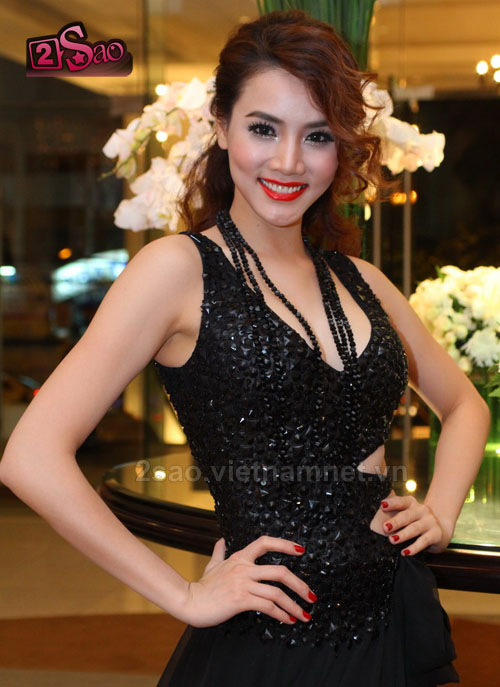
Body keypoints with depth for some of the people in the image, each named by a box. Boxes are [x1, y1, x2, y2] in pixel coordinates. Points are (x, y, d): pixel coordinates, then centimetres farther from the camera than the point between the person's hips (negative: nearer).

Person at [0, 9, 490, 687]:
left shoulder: (358, 279, 7)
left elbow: (464, 403, 24)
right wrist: (186, 597, -14)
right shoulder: (181, 268, -10)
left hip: (395, 627, 6)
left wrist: (440, 514, 6)